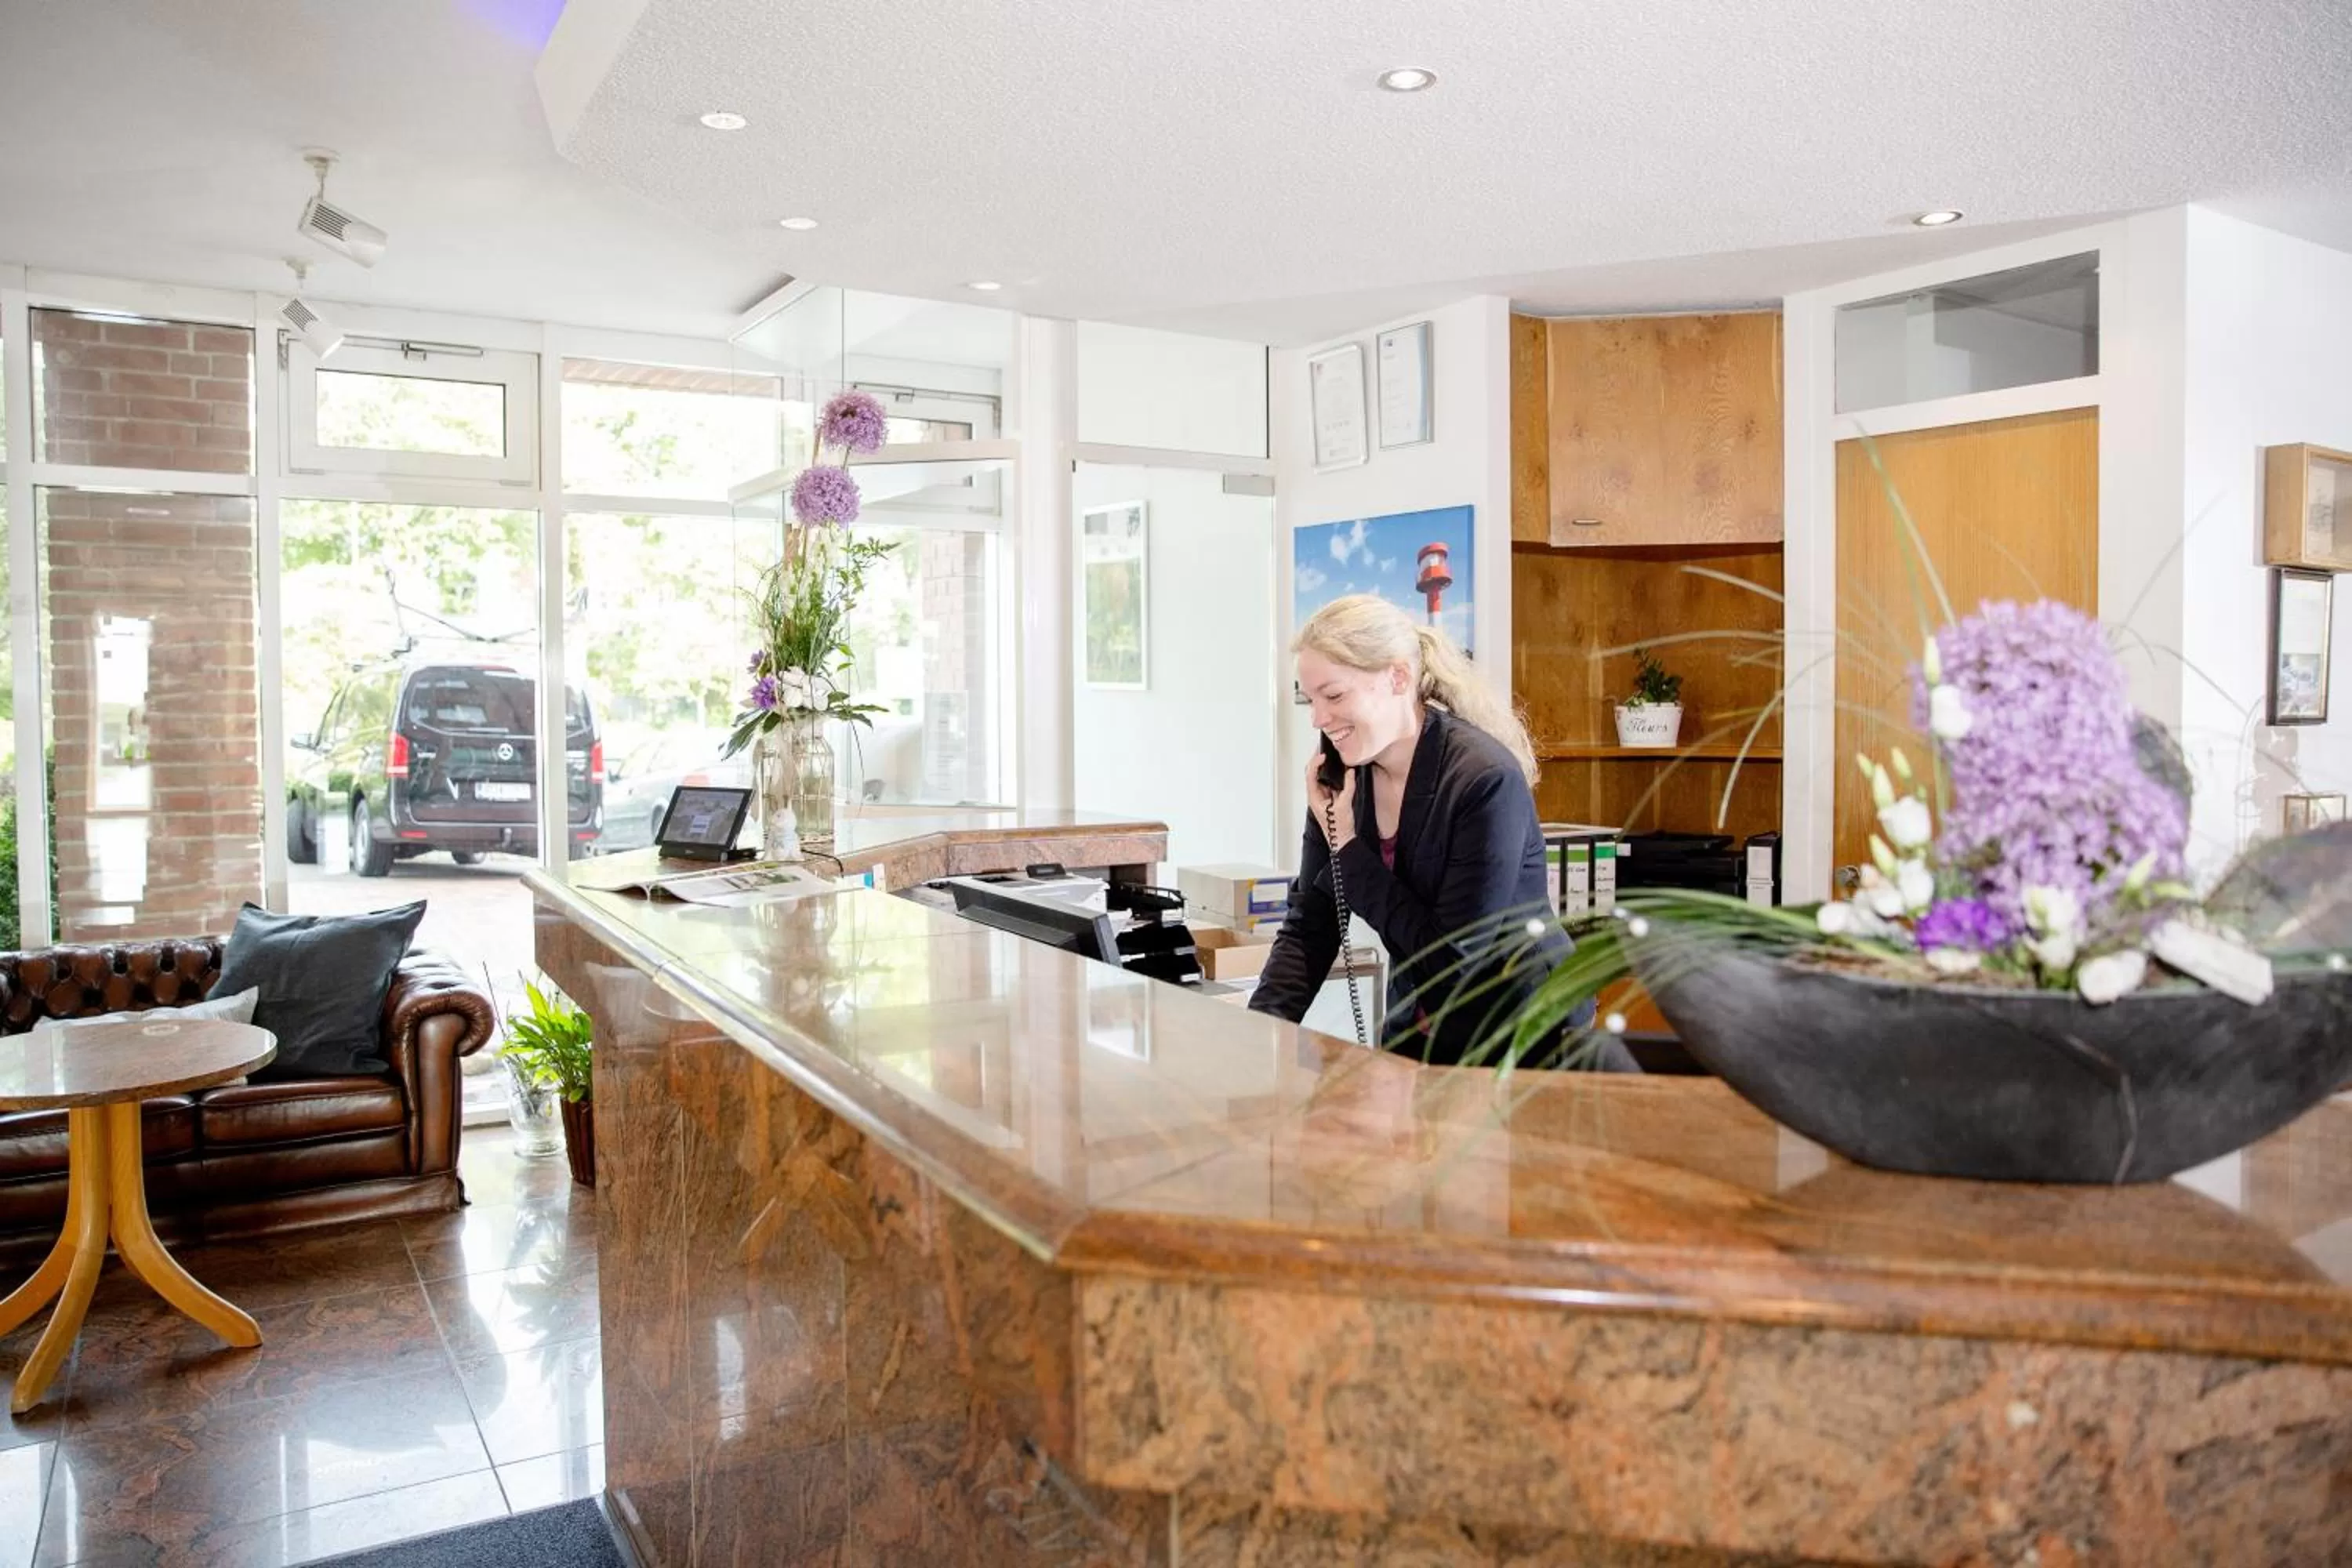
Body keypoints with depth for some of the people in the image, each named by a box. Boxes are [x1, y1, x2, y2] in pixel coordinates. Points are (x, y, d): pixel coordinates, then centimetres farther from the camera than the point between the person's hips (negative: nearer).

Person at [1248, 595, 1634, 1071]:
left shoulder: (1488, 779, -22)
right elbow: (1308, 928, -3)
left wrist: (1350, 850, -18)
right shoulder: (1340, 780, -3)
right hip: (1417, 1038, 4)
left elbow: (1454, 954, -21)